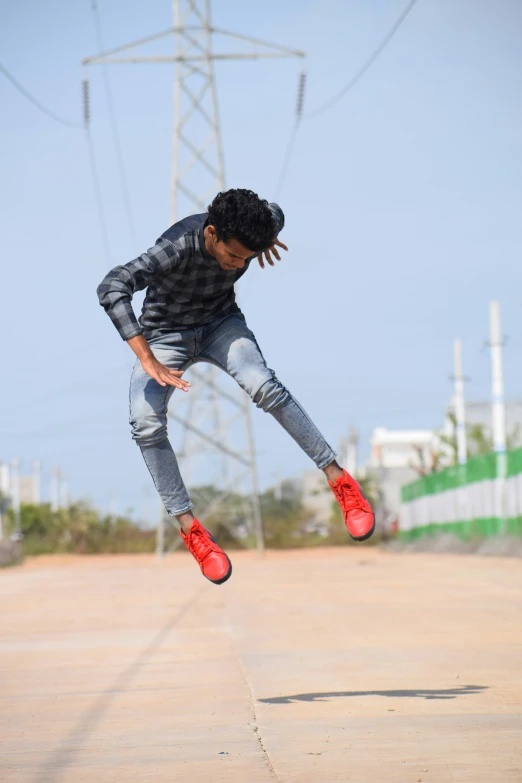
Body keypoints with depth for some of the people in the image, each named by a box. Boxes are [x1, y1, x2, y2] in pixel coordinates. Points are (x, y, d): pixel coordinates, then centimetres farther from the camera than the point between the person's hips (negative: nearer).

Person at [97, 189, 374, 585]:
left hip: (221, 321, 2)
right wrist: (147, 360, -50)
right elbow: (111, 289, -47)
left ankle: (338, 478, -21)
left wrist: (267, 238, 24)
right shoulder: (177, 248, -36)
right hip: (166, 334, -2)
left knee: (263, 386, -28)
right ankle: (188, 526, -15)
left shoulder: (248, 233, -21)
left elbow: (276, 213, 5)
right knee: (146, 424, -26)